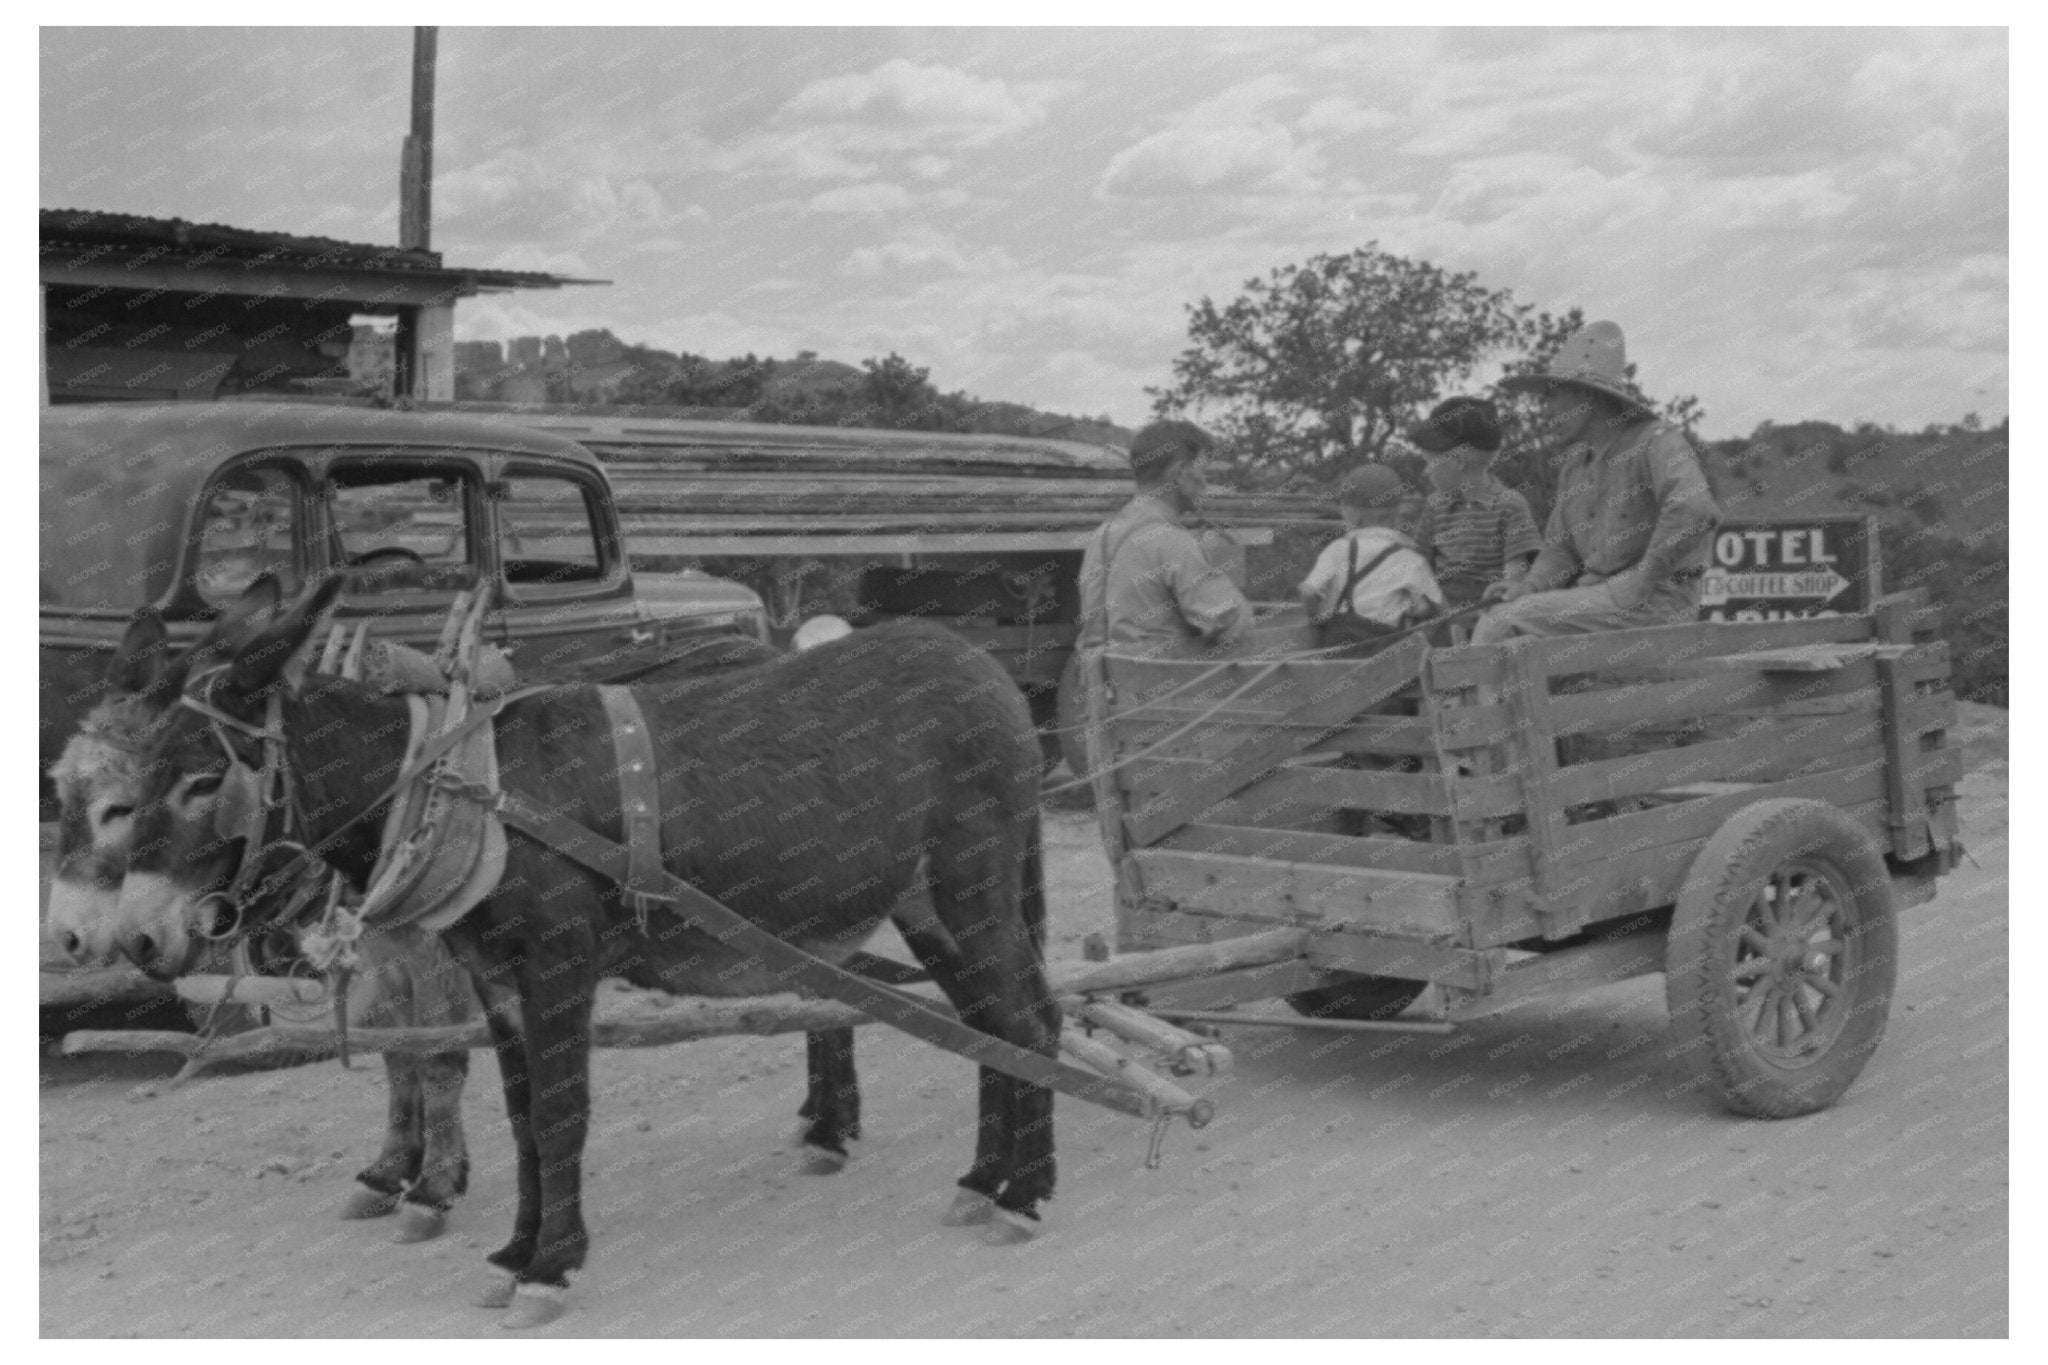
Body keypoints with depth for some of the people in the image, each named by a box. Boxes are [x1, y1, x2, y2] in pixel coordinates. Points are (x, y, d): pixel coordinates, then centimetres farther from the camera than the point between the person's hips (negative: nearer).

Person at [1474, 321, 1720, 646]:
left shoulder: (1659, 443, -11)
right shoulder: (1575, 466, 15)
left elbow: (1695, 510, -28)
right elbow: (1560, 551, 15)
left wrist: (1642, 581, -23)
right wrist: (1528, 588, -6)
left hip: (1654, 602, -8)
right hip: (1600, 593, 8)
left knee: (1504, 623, -18)